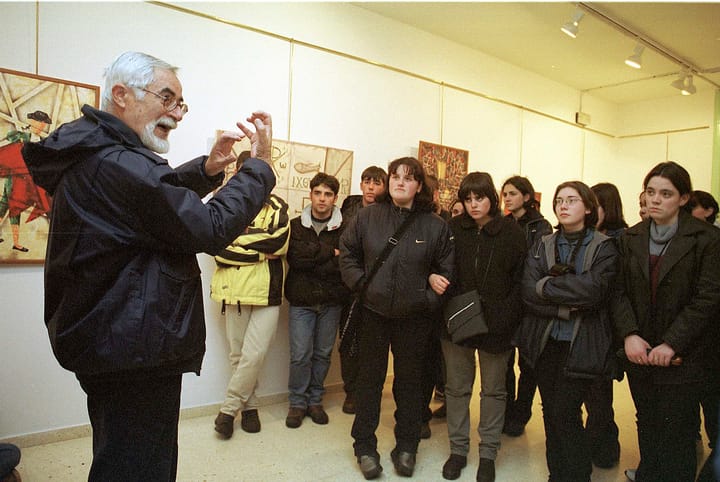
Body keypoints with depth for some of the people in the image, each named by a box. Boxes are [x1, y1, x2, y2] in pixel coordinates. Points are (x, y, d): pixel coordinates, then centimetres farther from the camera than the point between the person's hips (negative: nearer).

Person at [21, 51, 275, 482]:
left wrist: (208, 169, 4)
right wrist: (260, 164, -12)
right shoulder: (117, 164, -23)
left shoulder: (91, 154, 10)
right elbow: (211, 229, -23)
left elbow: (162, 196, 22)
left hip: (110, 344, 11)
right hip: (135, 352, -11)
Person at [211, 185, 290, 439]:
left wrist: (238, 238, -10)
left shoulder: (277, 206, 6)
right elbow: (220, 248, -9)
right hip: (236, 291, 1)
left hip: (267, 291, 0)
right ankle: (249, 406, 27)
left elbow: (279, 241, -12)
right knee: (239, 354, 9)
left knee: (254, 355, -6)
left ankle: (229, 409, 12)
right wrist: (261, 252, -11)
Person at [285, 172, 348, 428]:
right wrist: (330, 253, -12)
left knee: (323, 353, 10)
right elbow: (295, 258, -12)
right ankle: (297, 402, 19)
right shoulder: (296, 225, 3)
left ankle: (315, 400, 28)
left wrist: (312, 261, -15)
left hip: (331, 301, 1)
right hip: (301, 300, 0)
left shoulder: (344, 228, 0)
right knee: (300, 355, 0)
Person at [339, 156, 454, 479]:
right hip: (373, 311, 0)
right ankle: (365, 446, 29)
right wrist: (359, 283, -5)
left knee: (410, 380, 14)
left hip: (414, 316, 0)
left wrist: (431, 295, -8)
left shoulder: (435, 225, -4)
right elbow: (347, 252, 6)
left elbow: (447, 268, 4)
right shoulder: (369, 216, -3)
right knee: (370, 379, 12)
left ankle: (406, 447, 32)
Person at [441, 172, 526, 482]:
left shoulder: (512, 232, -5)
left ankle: (488, 452, 28)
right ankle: (458, 449, 27)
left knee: (494, 389, 12)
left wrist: (507, 316, -14)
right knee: (457, 387, 11)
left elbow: (520, 280, -4)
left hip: (496, 324, -1)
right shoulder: (452, 229, 0)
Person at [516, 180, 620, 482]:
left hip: (581, 346, -3)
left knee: (564, 413, -6)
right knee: (550, 412, 11)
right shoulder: (542, 247, 7)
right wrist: (568, 307, -16)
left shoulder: (604, 248, -2)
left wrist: (546, 285, -12)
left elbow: (593, 290, -19)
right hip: (545, 343, 4)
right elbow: (528, 291, -6)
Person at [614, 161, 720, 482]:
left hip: (683, 357, -3)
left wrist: (672, 344, -16)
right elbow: (619, 291, 1)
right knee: (647, 427, 16)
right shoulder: (631, 238, 6)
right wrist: (629, 335, -13)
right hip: (639, 353, 4)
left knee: (677, 435, 4)